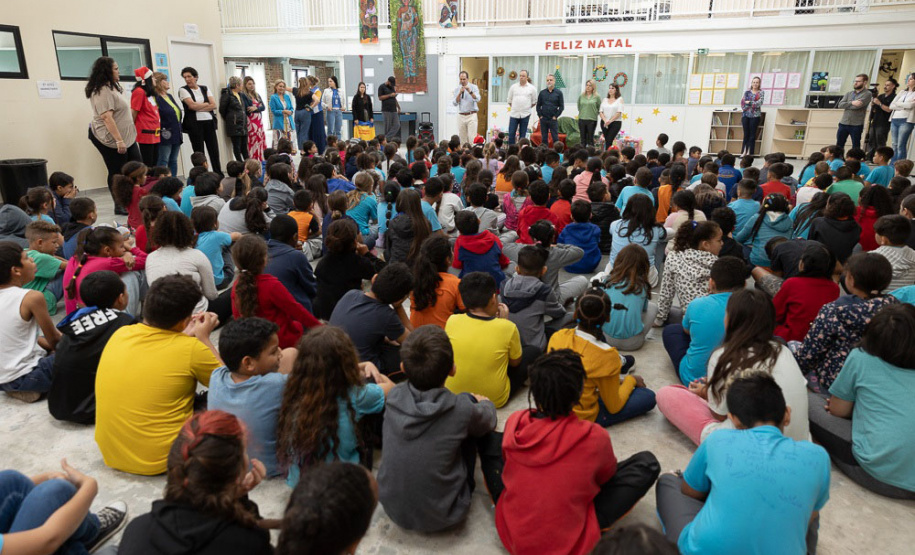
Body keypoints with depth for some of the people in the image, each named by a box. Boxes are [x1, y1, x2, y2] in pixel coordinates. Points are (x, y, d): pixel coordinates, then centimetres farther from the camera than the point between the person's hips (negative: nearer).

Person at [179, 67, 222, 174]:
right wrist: (207, 103, 1)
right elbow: (192, 105, -11)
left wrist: (198, 107, -9)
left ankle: (219, 175, 9)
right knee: (199, 152, -1)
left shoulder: (204, 89, 13)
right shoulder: (183, 90, 3)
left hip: (209, 122, 3)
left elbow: (214, 105, 1)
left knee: (214, 149, 2)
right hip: (195, 124, -3)